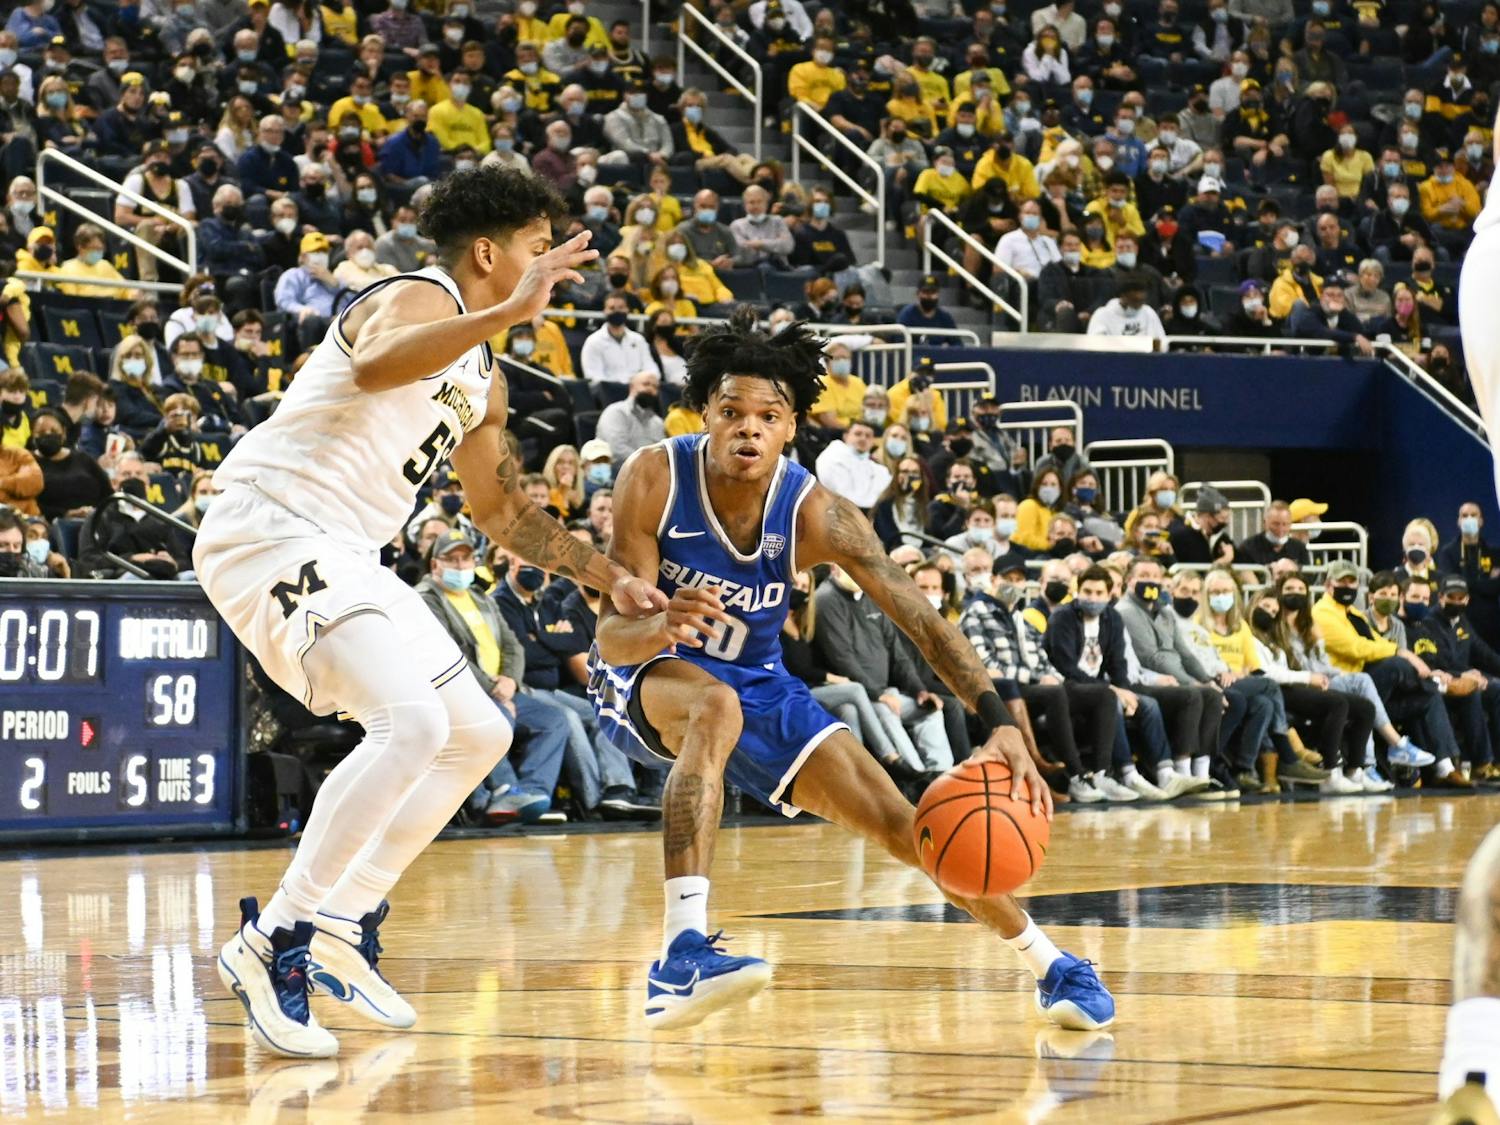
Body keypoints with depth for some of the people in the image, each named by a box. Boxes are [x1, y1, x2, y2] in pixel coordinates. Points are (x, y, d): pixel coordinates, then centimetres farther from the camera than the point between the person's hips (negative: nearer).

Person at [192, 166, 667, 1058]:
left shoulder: (483, 379, 19)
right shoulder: (419, 301, -10)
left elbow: (504, 510, 32)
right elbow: (374, 366, -35)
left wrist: (612, 577, 27)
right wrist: (509, 312, -41)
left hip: (343, 556, 10)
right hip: (269, 526, -10)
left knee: (479, 735, 14)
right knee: (414, 723, -26)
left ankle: (347, 924, 18)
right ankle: (272, 943, -22)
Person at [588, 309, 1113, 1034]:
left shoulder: (814, 514, -21)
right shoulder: (654, 480, -26)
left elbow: (920, 620, -23)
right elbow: (612, 633, -28)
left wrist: (1000, 723, -35)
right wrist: (659, 627, -52)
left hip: (758, 685, 3)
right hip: (646, 677, -3)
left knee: (899, 821, -1)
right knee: (714, 705, -39)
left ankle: (1050, 967, 18)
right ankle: (681, 954, -48)